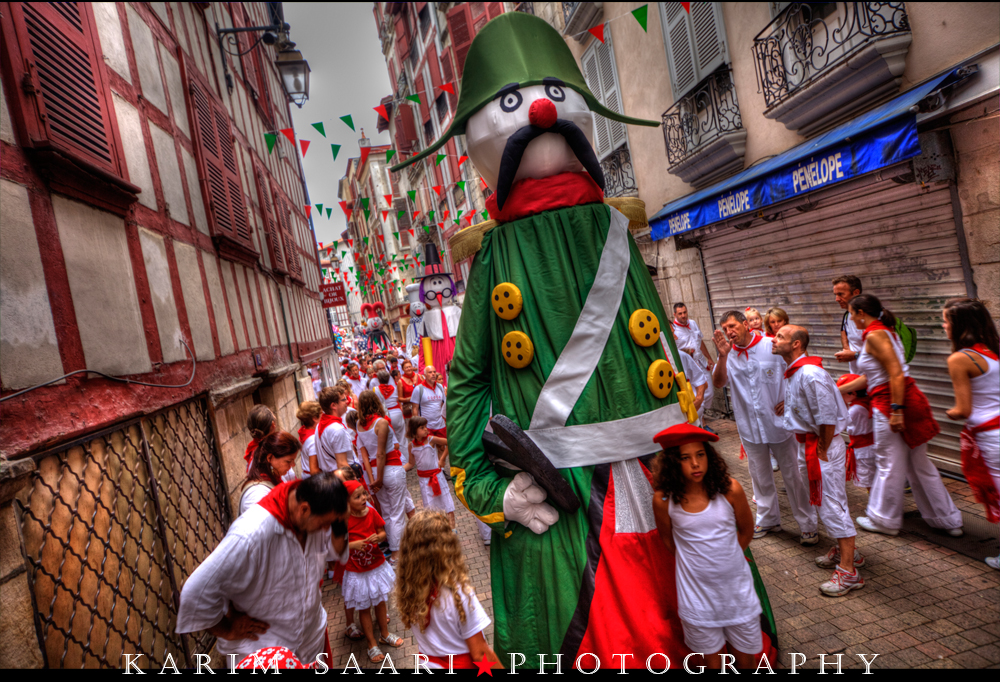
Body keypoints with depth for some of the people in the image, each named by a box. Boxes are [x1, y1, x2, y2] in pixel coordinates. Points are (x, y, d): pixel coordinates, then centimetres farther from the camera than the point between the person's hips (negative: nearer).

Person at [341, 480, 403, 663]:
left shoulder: (371, 512, -11)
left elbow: (383, 532, -1)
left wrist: (378, 537, -22)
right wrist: (352, 545, -30)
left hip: (377, 566, 3)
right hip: (356, 572, -3)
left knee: (380, 601, 21)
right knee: (364, 608, 13)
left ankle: (384, 634, 43)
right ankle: (372, 644, 30)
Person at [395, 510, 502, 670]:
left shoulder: (406, 590, -14)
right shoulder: (458, 593, -29)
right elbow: (479, 653, -20)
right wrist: (501, 667, -7)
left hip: (428, 663, 5)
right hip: (463, 664, -5)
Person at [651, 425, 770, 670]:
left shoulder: (730, 489, -16)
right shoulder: (664, 500, -18)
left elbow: (746, 530, 3)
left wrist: (726, 557, 10)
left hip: (736, 584, 1)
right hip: (696, 591, -1)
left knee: (744, 655, 17)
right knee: (711, 659, 12)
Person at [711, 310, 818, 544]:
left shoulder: (773, 346, -8)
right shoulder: (729, 354, -1)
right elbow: (719, 383, -14)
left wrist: (788, 402, -12)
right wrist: (723, 356, -27)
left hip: (779, 422, -3)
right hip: (749, 427, 3)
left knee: (793, 474, 6)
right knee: (760, 476, 17)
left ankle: (807, 525, 21)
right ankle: (768, 519, 35)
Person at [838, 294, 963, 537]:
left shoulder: (874, 335, -13)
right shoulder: (884, 332, 16)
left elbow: (896, 374, -22)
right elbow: (869, 378, 19)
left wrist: (896, 410, -23)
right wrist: (837, 390, 24)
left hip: (892, 403, -9)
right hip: (909, 400, 9)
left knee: (889, 465, 5)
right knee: (919, 464, 17)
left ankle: (884, 520, 20)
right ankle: (948, 519, 26)